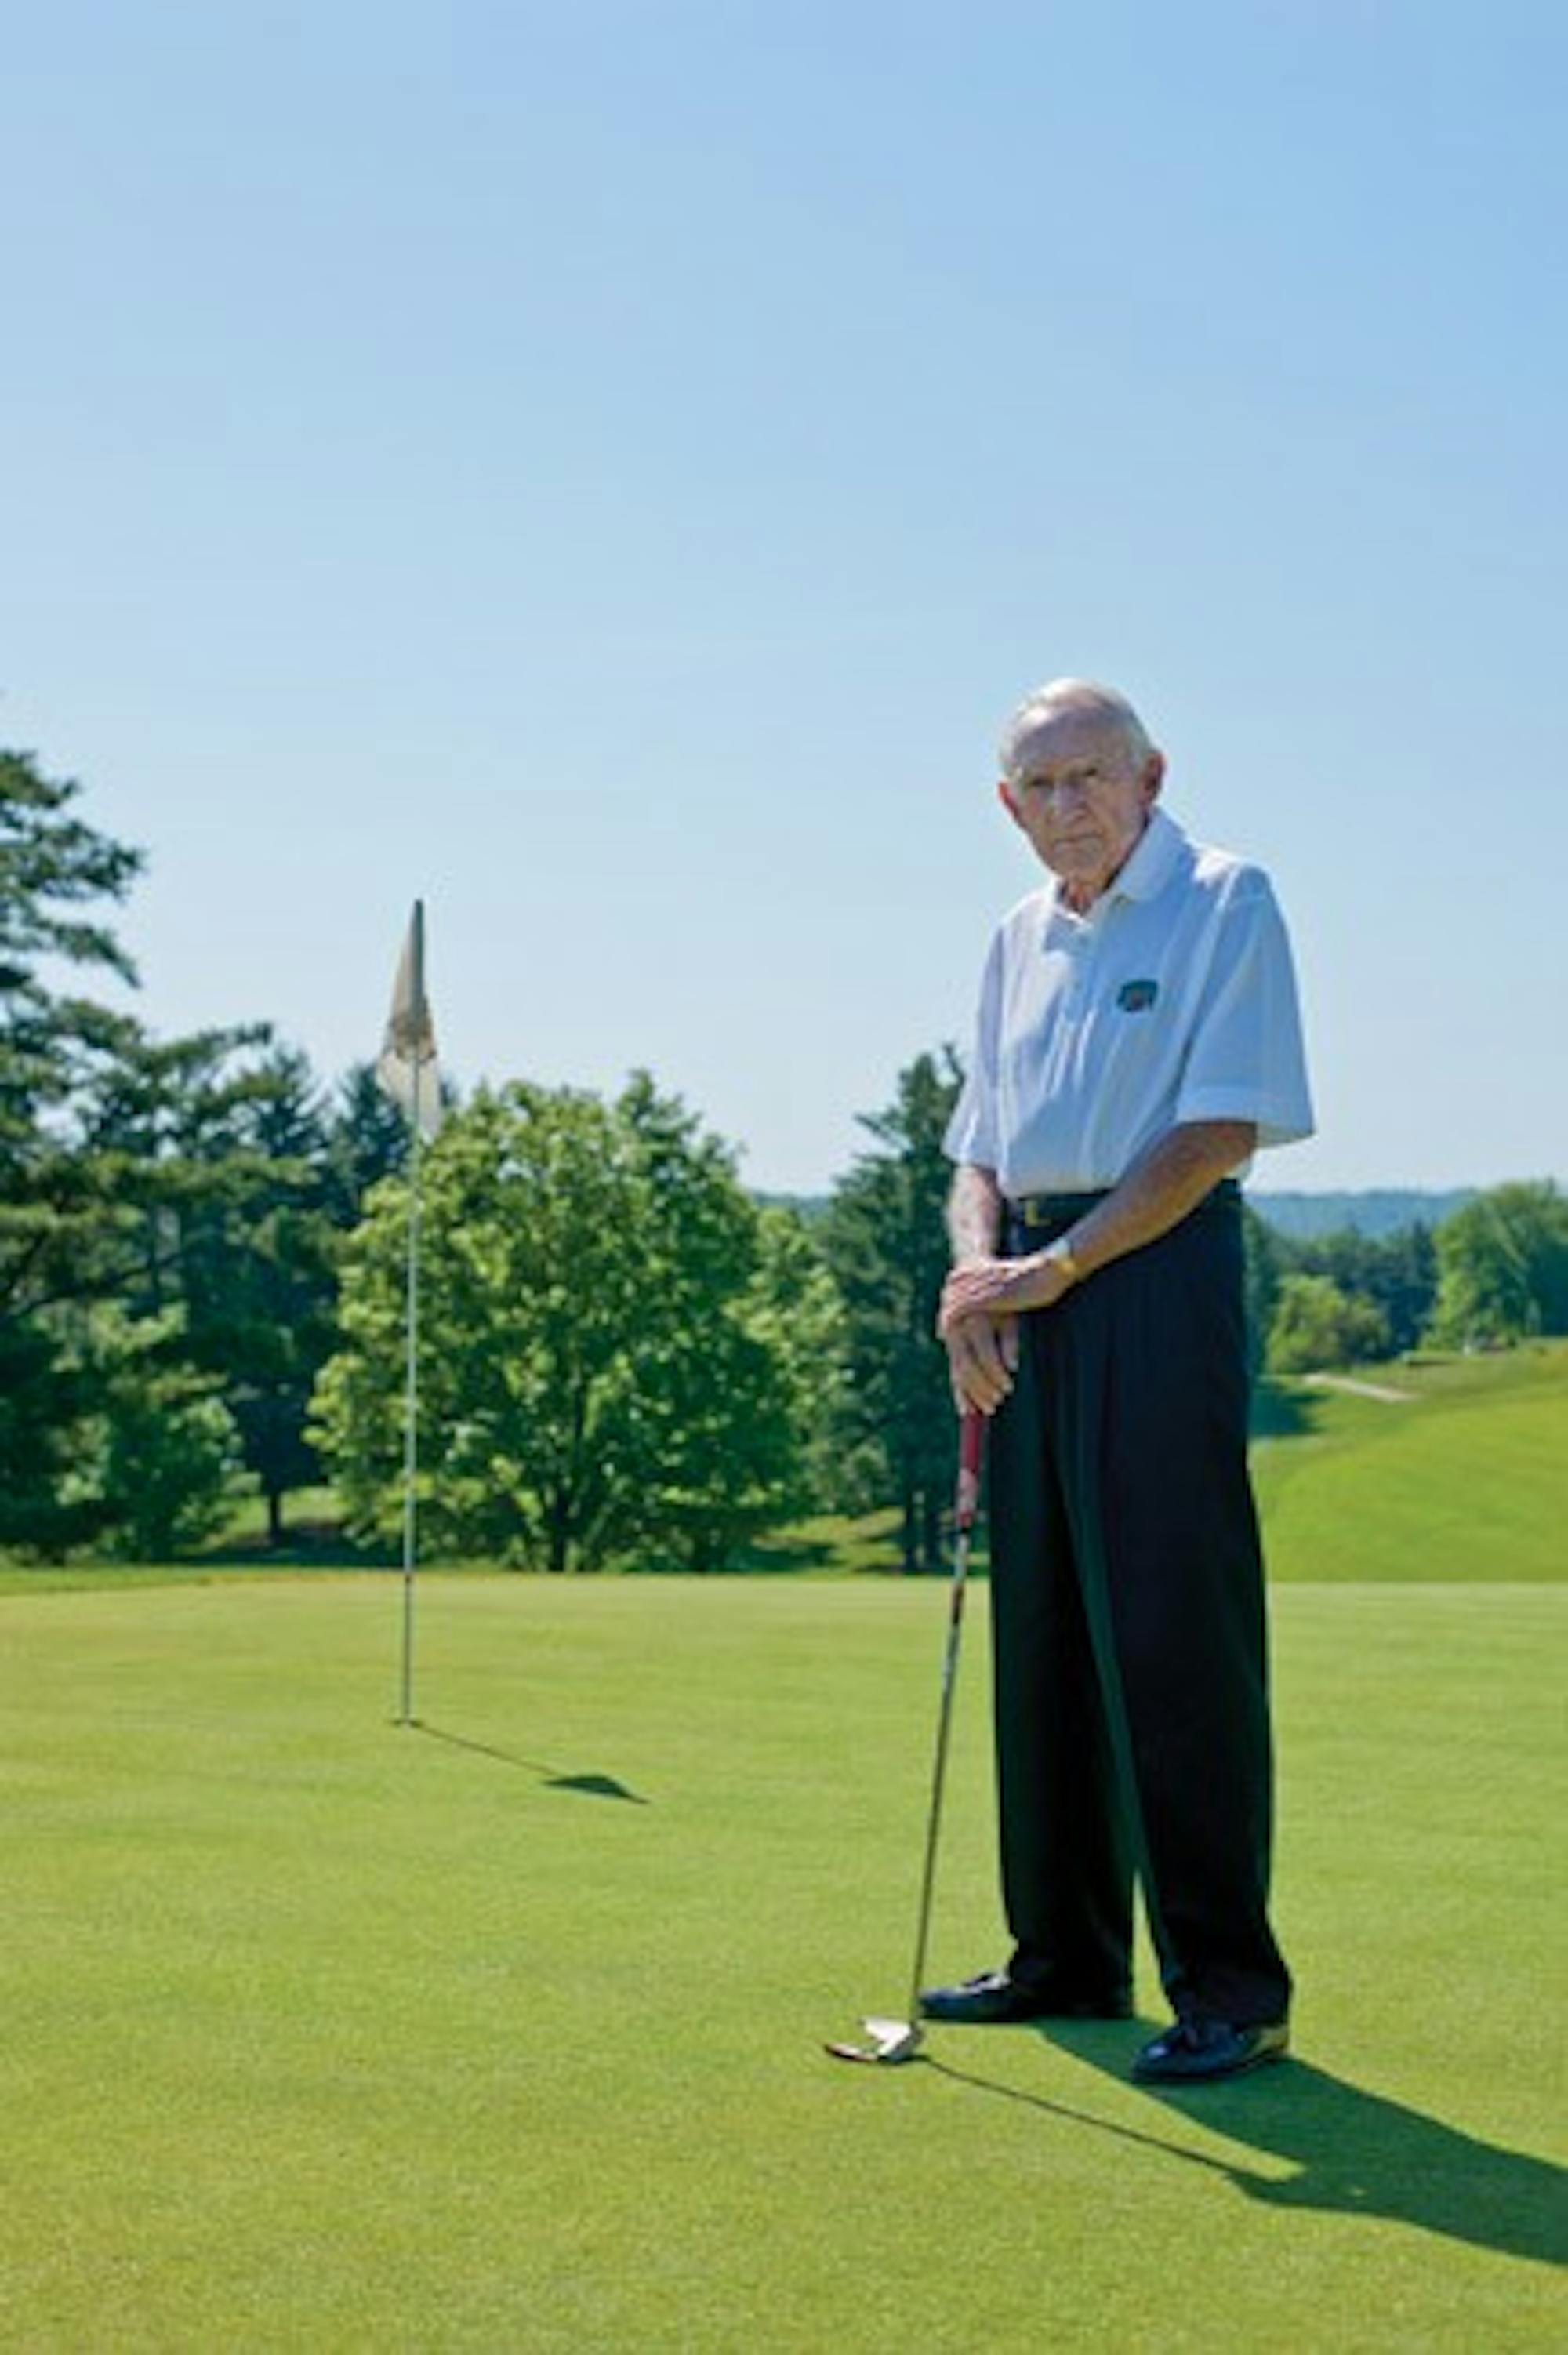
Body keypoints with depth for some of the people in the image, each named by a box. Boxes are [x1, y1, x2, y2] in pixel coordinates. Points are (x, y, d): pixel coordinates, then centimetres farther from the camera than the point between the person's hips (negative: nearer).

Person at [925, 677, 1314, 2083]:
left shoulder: (1226, 903, -3)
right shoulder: (1020, 939, 18)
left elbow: (1220, 1133, -12)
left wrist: (1053, 1269, -14)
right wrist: (977, 1272, -1)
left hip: (1157, 1275, -7)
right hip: (1030, 1298, 7)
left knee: (1175, 1634, -9)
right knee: (1041, 1635, 9)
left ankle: (1230, 1986, -1)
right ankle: (1069, 1957, 20)